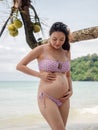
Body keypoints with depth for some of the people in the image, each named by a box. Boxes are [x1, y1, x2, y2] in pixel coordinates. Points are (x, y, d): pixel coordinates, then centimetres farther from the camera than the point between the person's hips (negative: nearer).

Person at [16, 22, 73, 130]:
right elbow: (19, 66, -2)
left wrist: (71, 91, 5)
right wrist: (40, 75, -10)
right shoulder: (41, 50, -4)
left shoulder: (66, 52, 11)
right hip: (47, 97, -6)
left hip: (63, 99, 6)